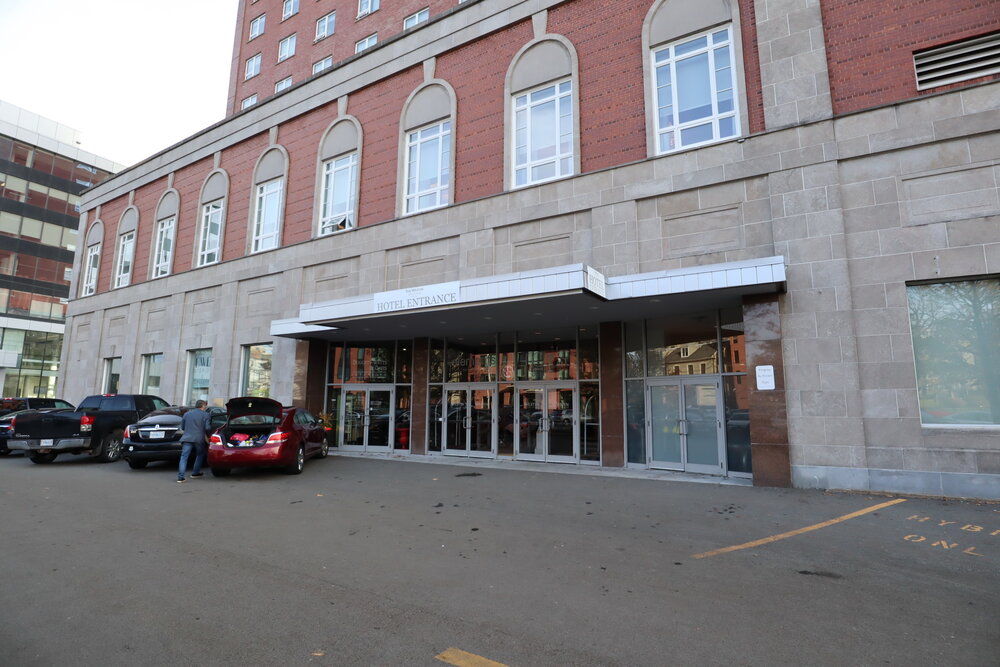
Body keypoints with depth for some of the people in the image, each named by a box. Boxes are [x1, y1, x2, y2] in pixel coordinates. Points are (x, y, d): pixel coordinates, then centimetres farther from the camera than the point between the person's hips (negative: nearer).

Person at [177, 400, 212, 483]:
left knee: (184, 457, -2)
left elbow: (182, 427, 20)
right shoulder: (205, 415, 2)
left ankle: (180, 477, -12)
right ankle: (195, 473, 21)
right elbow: (207, 428, -7)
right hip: (199, 439, -2)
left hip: (187, 438, 2)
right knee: (200, 455, 19)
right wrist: (208, 435, 10)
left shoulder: (186, 414, 16)